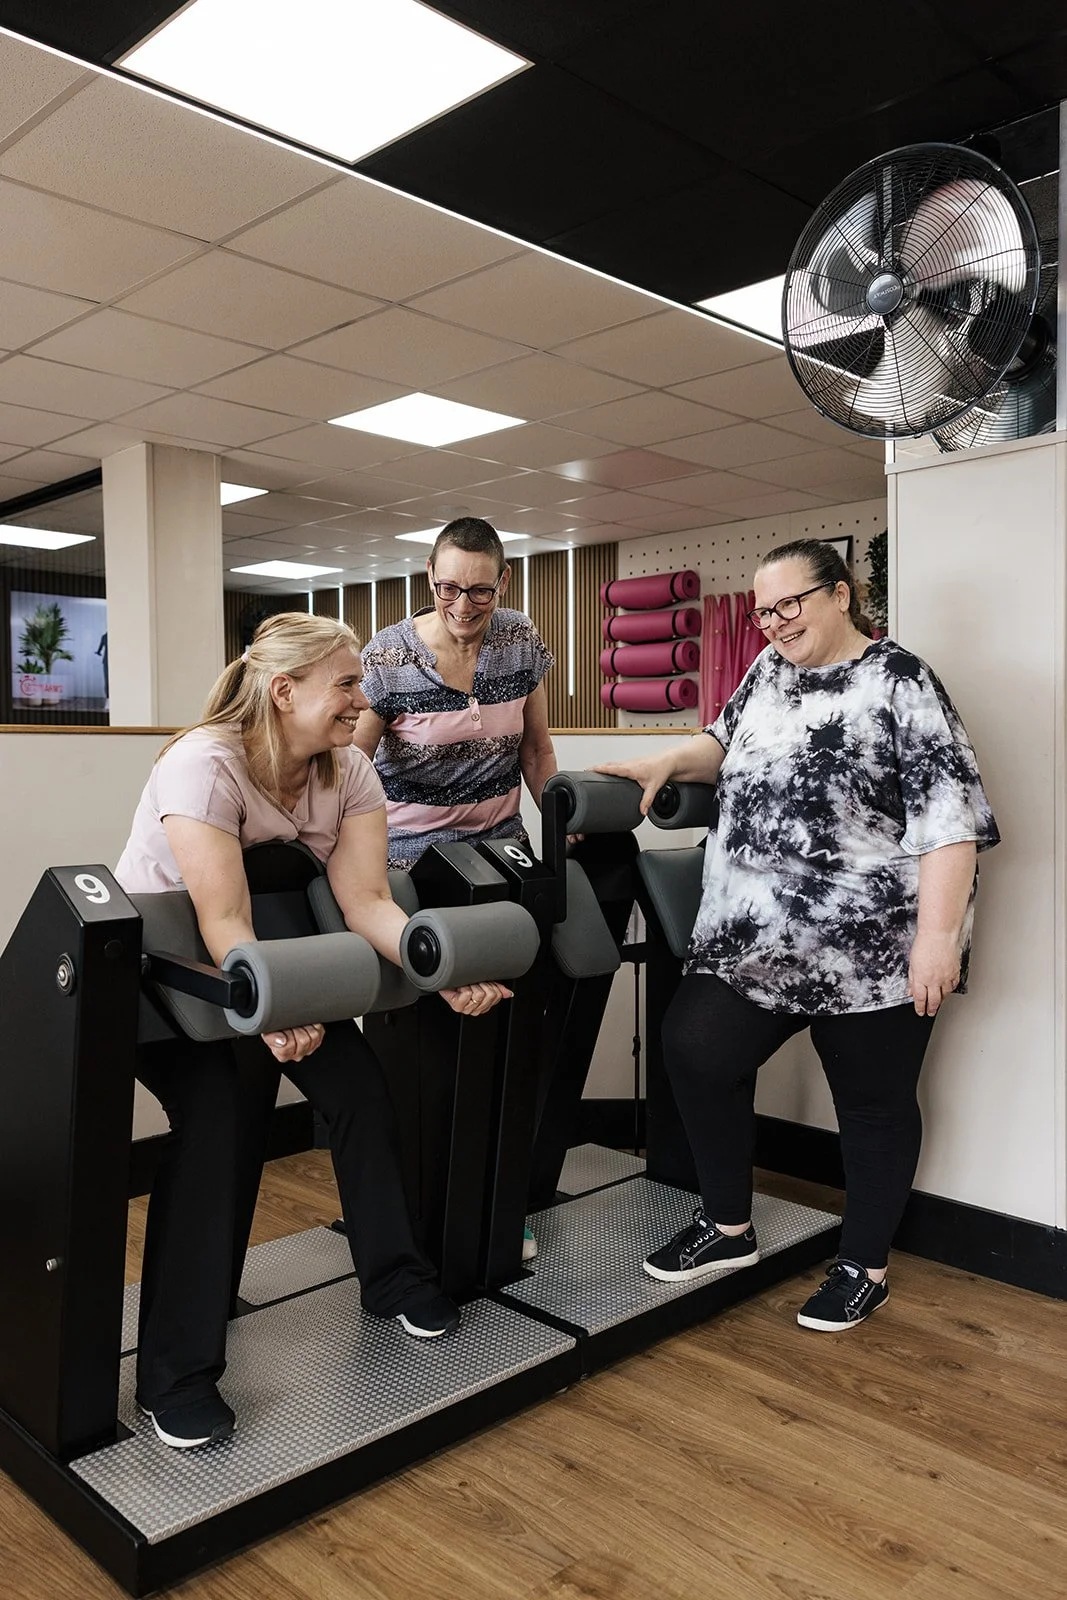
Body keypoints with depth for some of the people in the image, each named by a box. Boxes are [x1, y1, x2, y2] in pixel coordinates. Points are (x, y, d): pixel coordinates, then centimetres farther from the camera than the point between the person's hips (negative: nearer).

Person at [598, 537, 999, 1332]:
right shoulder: (771, 670, 9)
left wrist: (938, 934, -23)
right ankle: (729, 1226, 23)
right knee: (696, 1049, 3)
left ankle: (865, 1268, 29)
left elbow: (948, 812, -17)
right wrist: (667, 762, 2)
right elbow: (727, 743, 22)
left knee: (874, 1100, 9)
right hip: (759, 935, 7)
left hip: (872, 943, -6)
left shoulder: (898, 680, -11)